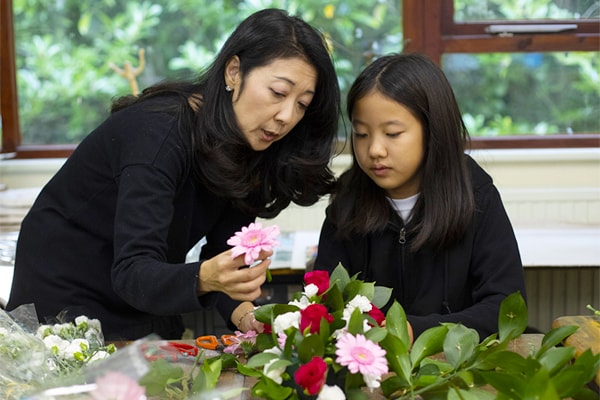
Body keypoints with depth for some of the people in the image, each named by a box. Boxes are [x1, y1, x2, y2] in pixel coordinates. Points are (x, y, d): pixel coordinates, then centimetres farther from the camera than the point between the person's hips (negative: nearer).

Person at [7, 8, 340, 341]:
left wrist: (244, 314, -25)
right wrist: (206, 278, -50)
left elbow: (224, 258, -5)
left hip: (145, 311, 6)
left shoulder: (248, 151, -4)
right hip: (67, 305, -6)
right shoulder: (160, 130, -27)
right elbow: (131, 273, -32)